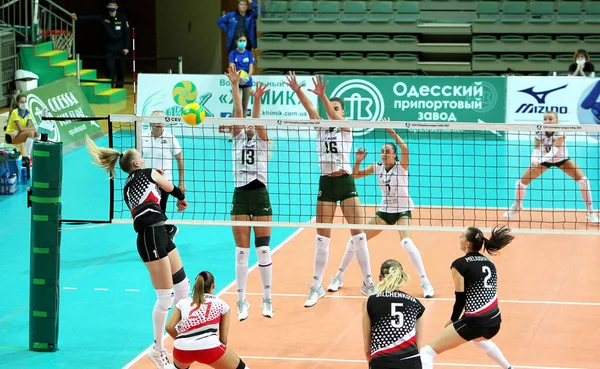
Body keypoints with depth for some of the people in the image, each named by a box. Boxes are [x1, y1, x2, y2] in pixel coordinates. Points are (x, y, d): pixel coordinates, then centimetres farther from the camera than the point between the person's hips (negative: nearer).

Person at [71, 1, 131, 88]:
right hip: (109, 47, 0)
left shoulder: (122, 18, -3)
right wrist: (78, 18, -23)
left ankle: (119, 86, 16)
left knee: (121, 68, 4)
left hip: (120, 47, 0)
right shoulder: (103, 18, 0)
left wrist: (126, 47, -6)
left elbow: (127, 33, -1)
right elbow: (90, 18, -9)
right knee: (109, 67, -8)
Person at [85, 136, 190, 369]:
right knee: (166, 297, -6)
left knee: (183, 285, 19)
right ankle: (157, 350, 1)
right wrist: (181, 198, 40)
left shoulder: (127, 188, 22)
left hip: (159, 236, 9)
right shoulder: (147, 173, 4)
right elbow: (172, 188, 18)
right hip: (152, 237, -9)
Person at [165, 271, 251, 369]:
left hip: (182, 349, 3)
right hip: (208, 346, -3)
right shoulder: (221, 304, 22)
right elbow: (223, 338, 18)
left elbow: (169, 327, 12)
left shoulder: (183, 302, 26)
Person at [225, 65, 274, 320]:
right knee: (241, 251, 3)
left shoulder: (262, 141, 6)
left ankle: (267, 299, 8)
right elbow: (238, 112, -1)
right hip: (240, 197, 2)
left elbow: (257, 119, -12)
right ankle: (241, 301, 8)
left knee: (263, 249, -1)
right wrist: (235, 85, -11)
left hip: (260, 196, -2)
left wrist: (257, 100, -30)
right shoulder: (238, 139, 11)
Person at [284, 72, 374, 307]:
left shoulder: (346, 127, -1)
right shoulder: (321, 128, 6)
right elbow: (310, 110, -12)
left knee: (359, 235, -2)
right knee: (322, 239, 4)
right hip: (326, 184, 2)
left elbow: (335, 116, -22)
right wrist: (297, 92, -31)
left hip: (346, 183, -2)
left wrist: (322, 95, -40)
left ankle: (368, 283, 9)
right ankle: (317, 286, 10)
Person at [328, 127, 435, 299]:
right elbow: (355, 175, 5)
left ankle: (425, 281, -22)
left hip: (403, 210, -5)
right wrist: (358, 161, -13)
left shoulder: (400, 166, -14)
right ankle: (339, 277, 15)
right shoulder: (377, 167, 0)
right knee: (356, 239, 0)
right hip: (384, 210, 5)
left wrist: (390, 131, -40)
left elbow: (405, 149, -35)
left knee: (406, 242, -30)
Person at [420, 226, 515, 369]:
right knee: (477, 338, 45)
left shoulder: (459, 265, -8)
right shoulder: (489, 263, 12)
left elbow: (460, 298, -8)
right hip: (495, 321, 8)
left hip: (476, 322, -8)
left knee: (426, 352, -5)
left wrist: (453, 320, 8)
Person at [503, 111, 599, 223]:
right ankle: (517, 206, 27)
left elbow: (554, 150, -46)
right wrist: (534, 160, -58)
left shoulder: (560, 133, -33)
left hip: (561, 159, -2)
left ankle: (591, 213, -5)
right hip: (544, 160, 2)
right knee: (522, 182, -4)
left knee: (583, 180, -19)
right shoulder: (539, 133, -26)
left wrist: (540, 161, -62)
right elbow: (536, 150, -34)